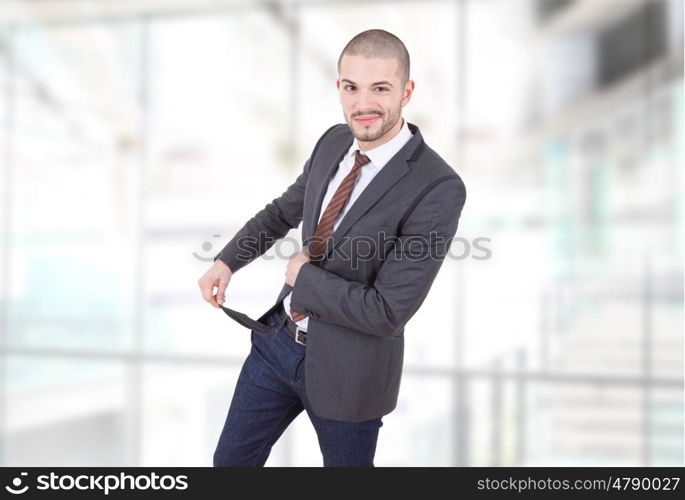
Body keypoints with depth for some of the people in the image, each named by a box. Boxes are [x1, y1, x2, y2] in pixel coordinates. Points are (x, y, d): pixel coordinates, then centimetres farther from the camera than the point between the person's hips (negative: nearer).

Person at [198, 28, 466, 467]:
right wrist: (227, 261, 3)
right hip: (279, 337, 6)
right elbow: (285, 209, 16)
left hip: (346, 367, -6)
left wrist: (304, 276, -14)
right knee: (231, 461, 19)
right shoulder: (333, 142, -3)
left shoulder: (438, 188, -25)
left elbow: (388, 313, -26)